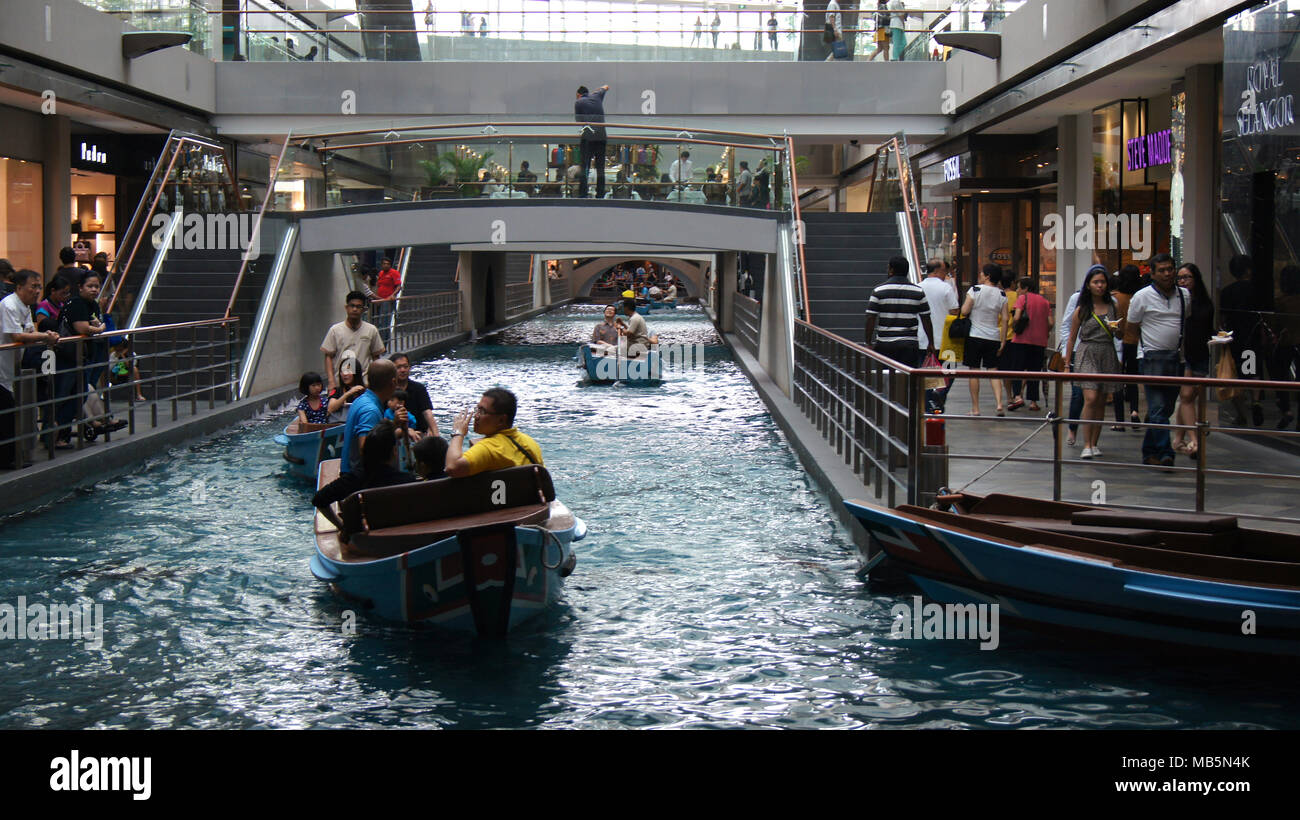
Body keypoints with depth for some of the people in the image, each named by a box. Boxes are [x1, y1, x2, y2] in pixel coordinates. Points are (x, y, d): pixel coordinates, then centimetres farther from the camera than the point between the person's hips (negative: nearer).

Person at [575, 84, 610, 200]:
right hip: (601, 136, 3)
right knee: (600, 167, 7)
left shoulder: (578, 102, 7)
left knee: (584, 167, -3)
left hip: (587, 136, -3)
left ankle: (582, 195, -12)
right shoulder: (597, 96, 16)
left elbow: (578, 120, 7)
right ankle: (600, 195, 5)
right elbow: (605, 87, 37)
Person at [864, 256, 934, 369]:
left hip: (885, 344, -1)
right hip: (909, 345, 1)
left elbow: (871, 319, -4)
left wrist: (869, 343, 1)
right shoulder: (918, 292, 3)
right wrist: (931, 343, 14)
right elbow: (926, 320, 5)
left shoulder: (879, 291, -2)